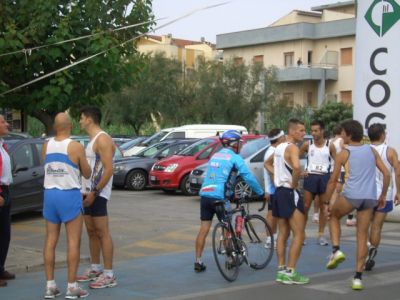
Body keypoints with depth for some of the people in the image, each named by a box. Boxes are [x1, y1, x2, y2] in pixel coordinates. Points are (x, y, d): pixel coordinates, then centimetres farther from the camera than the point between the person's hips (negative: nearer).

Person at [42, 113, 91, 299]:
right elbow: (87, 174, -1)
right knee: (73, 241, 1)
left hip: (50, 194, 5)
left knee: (51, 240, 9)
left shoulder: (46, 146, 2)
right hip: (70, 195, -5)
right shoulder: (76, 147, -11)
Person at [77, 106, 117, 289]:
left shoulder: (103, 139, -13)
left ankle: (108, 275, -6)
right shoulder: (92, 140, 17)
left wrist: (95, 192, -22)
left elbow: (108, 169, -21)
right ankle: (95, 269, 23)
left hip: (98, 194, -10)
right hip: (88, 192, 10)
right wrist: (86, 191, 14)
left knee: (102, 233, -8)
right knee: (91, 232, 14)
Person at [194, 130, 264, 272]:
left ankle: (198, 262, 6)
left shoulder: (215, 156, 20)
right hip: (219, 197, -6)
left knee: (203, 229, 6)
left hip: (205, 195, 6)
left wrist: (231, 193, 32)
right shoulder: (234, 158, -1)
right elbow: (248, 177, -4)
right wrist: (261, 193, 7)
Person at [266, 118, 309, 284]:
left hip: (279, 191, 9)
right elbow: (296, 167, -35)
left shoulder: (279, 147, 14)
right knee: (299, 234, -5)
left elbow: (268, 163, 31)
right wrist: (294, 183, -18)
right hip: (290, 193, -9)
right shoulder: (292, 148, -15)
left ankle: (281, 271, 16)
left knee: (283, 234, 13)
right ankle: (290, 273, -7)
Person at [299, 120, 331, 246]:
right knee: (306, 206, -2)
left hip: (324, 177, 0)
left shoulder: (329, 145, -1)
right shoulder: (307, 145, 1)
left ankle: (321, 235, 14)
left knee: (323, 207, 6)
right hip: (310, 176, 0)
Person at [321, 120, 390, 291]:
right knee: (362, 237, 10)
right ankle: (358, 278, 7)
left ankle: (336, 250, 7)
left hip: (351, 196, -3)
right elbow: (386, 174, 10)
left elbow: (333, 181, 2)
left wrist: (326, 202, 9)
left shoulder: (343, 154, 3)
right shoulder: (372, 151, 14)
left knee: (333, 216, 27)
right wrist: (383, 196, 20)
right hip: (370, 198, 3)